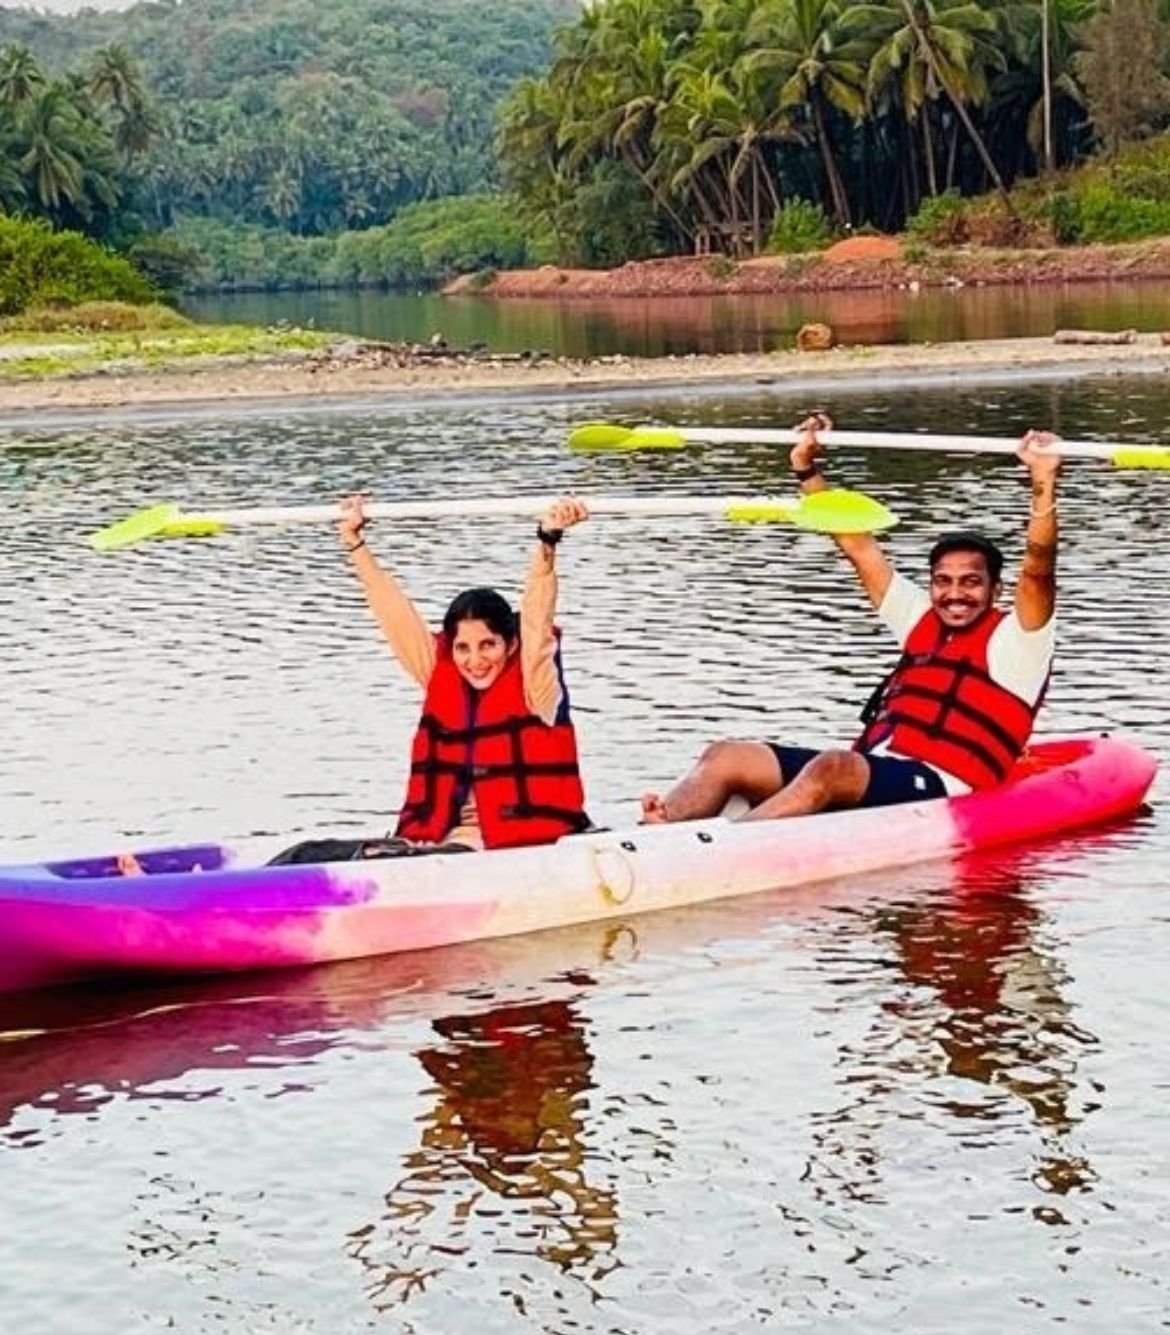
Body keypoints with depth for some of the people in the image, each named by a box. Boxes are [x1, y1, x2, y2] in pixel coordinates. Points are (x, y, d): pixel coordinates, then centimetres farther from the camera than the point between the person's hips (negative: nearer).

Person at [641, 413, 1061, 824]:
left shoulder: (1015, 637, 7)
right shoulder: (922, 618, 26)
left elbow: (1037, 569, -11)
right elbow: (857, 544, 27)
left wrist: (1043, 483, -23)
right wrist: (807, 468, 23)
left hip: (938, 789, -8)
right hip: (866, 769, 8)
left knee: (832, 770, -38)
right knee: (725, 758, -10)